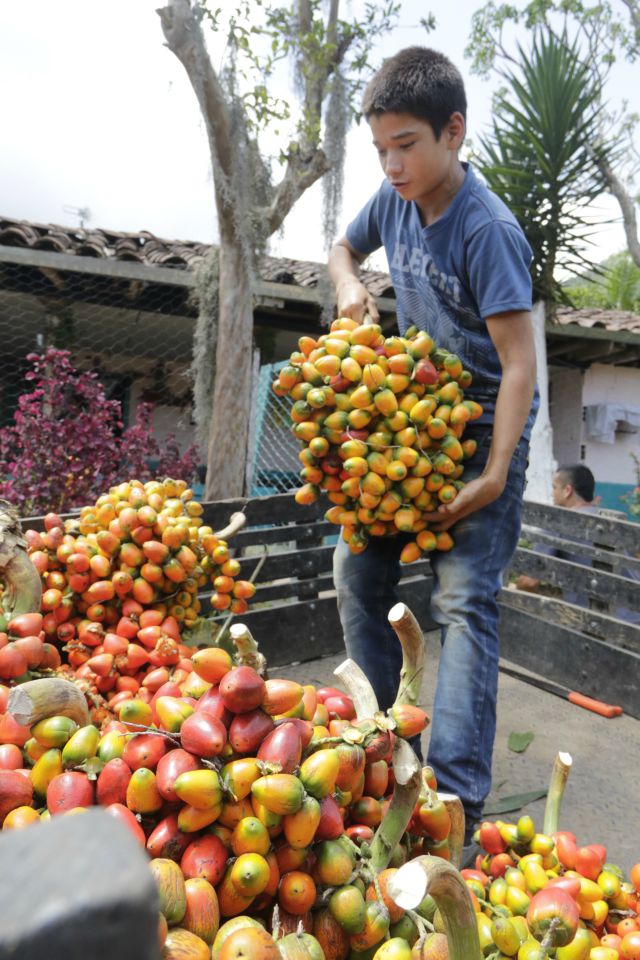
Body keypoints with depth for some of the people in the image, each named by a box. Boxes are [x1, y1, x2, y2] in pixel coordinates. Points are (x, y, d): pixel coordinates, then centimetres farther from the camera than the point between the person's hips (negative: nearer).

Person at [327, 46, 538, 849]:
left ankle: (456, 801, -11)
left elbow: (519, 365, -22)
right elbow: (344, 248, 23)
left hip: (483, 431, -7)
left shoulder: (488, 229, -19)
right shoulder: (394, 198, 2)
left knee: (463, 600, -15)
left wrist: (493, 476, -28)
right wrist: (349, 285, -1)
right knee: (357, 571, 5)